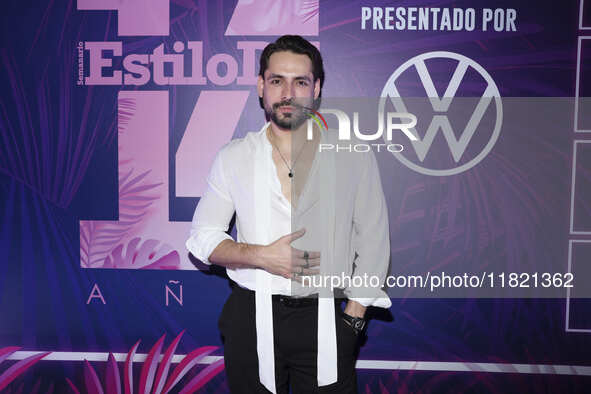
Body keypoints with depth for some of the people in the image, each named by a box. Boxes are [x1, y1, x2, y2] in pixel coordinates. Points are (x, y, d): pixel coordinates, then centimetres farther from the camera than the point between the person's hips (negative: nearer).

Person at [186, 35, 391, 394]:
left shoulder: (354, 157, 0)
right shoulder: (233, 157, 3)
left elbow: (373, 244, 2)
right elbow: (202, 236, 5)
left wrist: (353, 318, -3)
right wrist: (261, 255, -11)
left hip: (326, 321, 0)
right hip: (251, 320, 1)